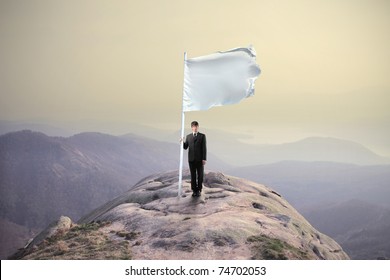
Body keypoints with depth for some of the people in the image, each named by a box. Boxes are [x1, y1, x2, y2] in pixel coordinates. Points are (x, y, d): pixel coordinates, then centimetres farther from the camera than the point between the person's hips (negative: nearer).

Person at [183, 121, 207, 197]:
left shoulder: (202, 136, 1)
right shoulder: (188, 136, 10)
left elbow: (204, 148, -3)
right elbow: (185, 147, 7)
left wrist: (204, 159, -10)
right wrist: (183, 142, -15)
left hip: (200, 159, -2)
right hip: (191, 159, 2)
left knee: (200, 175, 2)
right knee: (193, 176, 5)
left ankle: (199, 190, 12)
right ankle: (194, 190, 11)